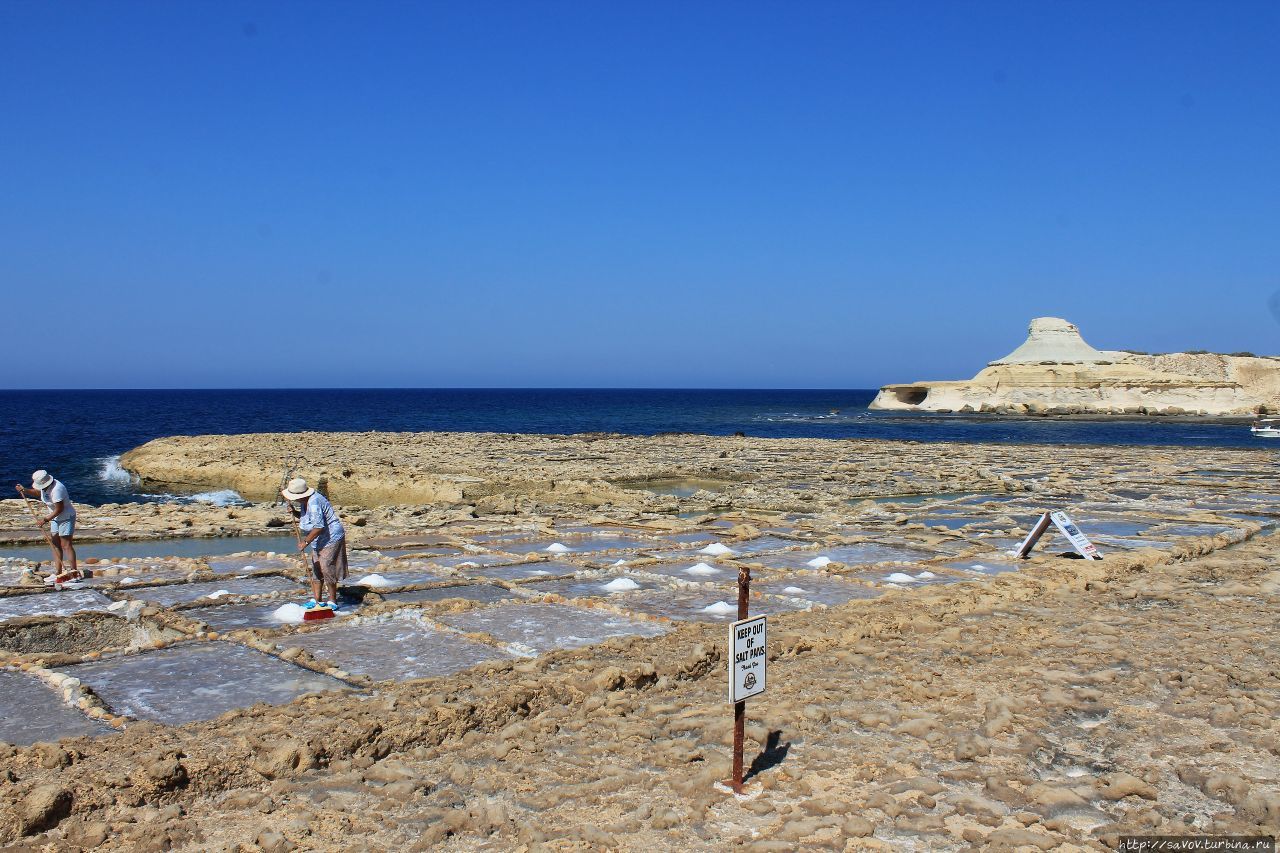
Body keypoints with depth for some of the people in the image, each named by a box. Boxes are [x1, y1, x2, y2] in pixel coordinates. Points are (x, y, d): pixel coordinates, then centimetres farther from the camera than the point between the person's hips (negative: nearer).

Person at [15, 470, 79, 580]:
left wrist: (46, 519, -18)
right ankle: (58, 571, 13)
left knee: (66, 545, -11)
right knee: (55, 544, 9)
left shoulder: (56, 489, -29)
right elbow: (37, 492, 25)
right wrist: (24, 490, 10)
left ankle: (74, 571, -9)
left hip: (66, 518, -10)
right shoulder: (44, 487, 0)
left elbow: (59, 509, -27)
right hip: (55, 519, 10)